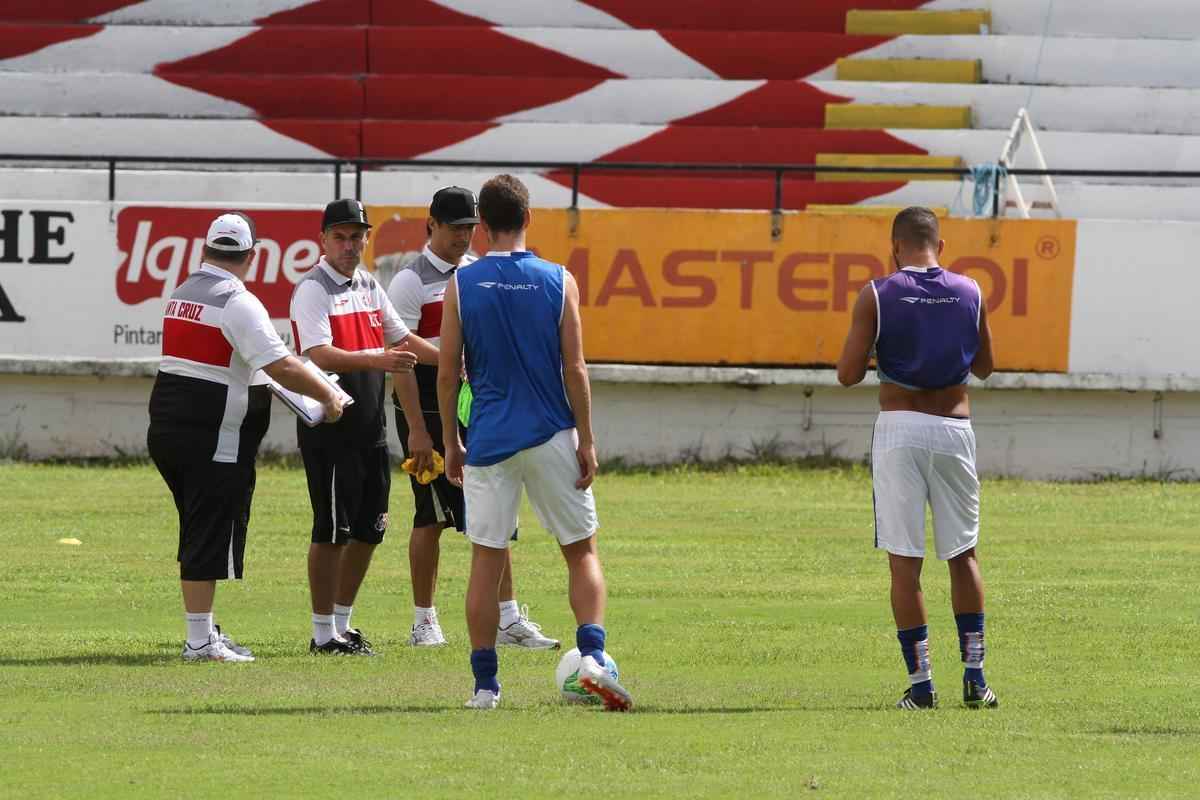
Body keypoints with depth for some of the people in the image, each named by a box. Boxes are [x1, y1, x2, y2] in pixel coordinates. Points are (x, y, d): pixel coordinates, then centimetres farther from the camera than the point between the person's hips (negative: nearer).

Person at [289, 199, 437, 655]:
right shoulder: (313, 289, -11)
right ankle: (323, 633, 3)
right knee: (332, 531, -5)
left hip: (370, 425, 8)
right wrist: (375, 360, -37)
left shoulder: (368, 287, 14)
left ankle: (343, 623, 22)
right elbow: (319, 356, -24)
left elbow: (401, 339, 25)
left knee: (369, 528, 11)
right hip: (328, 426, -8)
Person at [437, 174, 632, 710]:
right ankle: (592, 655, -9)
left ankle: (485, 684, 5)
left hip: (489, 440, 0)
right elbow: (574, 370, -5)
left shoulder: (460, 286, -2)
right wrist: (587, 441, 1)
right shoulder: (558, 283, -3)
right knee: (581, 551, 10)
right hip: (551, 436, 0)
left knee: (486, 559, 6)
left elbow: (447, 373, -1)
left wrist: (451, 442, 9)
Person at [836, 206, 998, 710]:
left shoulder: (878, 296, -4)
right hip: (954, 429, 3)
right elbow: (984, 366, 17)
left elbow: (848, 374, -5)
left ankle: (920, 682, -3)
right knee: (963, 555, 14)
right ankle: (974, 676, 10)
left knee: (904, 560, 1)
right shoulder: (969, 293, 4)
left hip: (899, 428, -3)